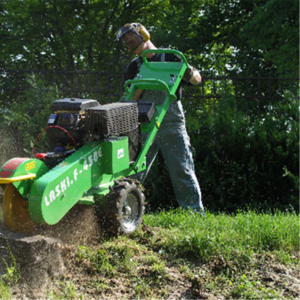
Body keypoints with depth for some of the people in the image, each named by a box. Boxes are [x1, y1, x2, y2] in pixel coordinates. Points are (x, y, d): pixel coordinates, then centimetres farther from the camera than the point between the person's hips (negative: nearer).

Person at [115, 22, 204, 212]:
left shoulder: (170, 57, 8)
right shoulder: (134, 67, 15)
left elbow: (197, 79, 9)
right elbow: (129, 99, 6)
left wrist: (187, 71, -13)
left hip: (171, 124, -3)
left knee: (182, 170, -6)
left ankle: (196, 213, -1)